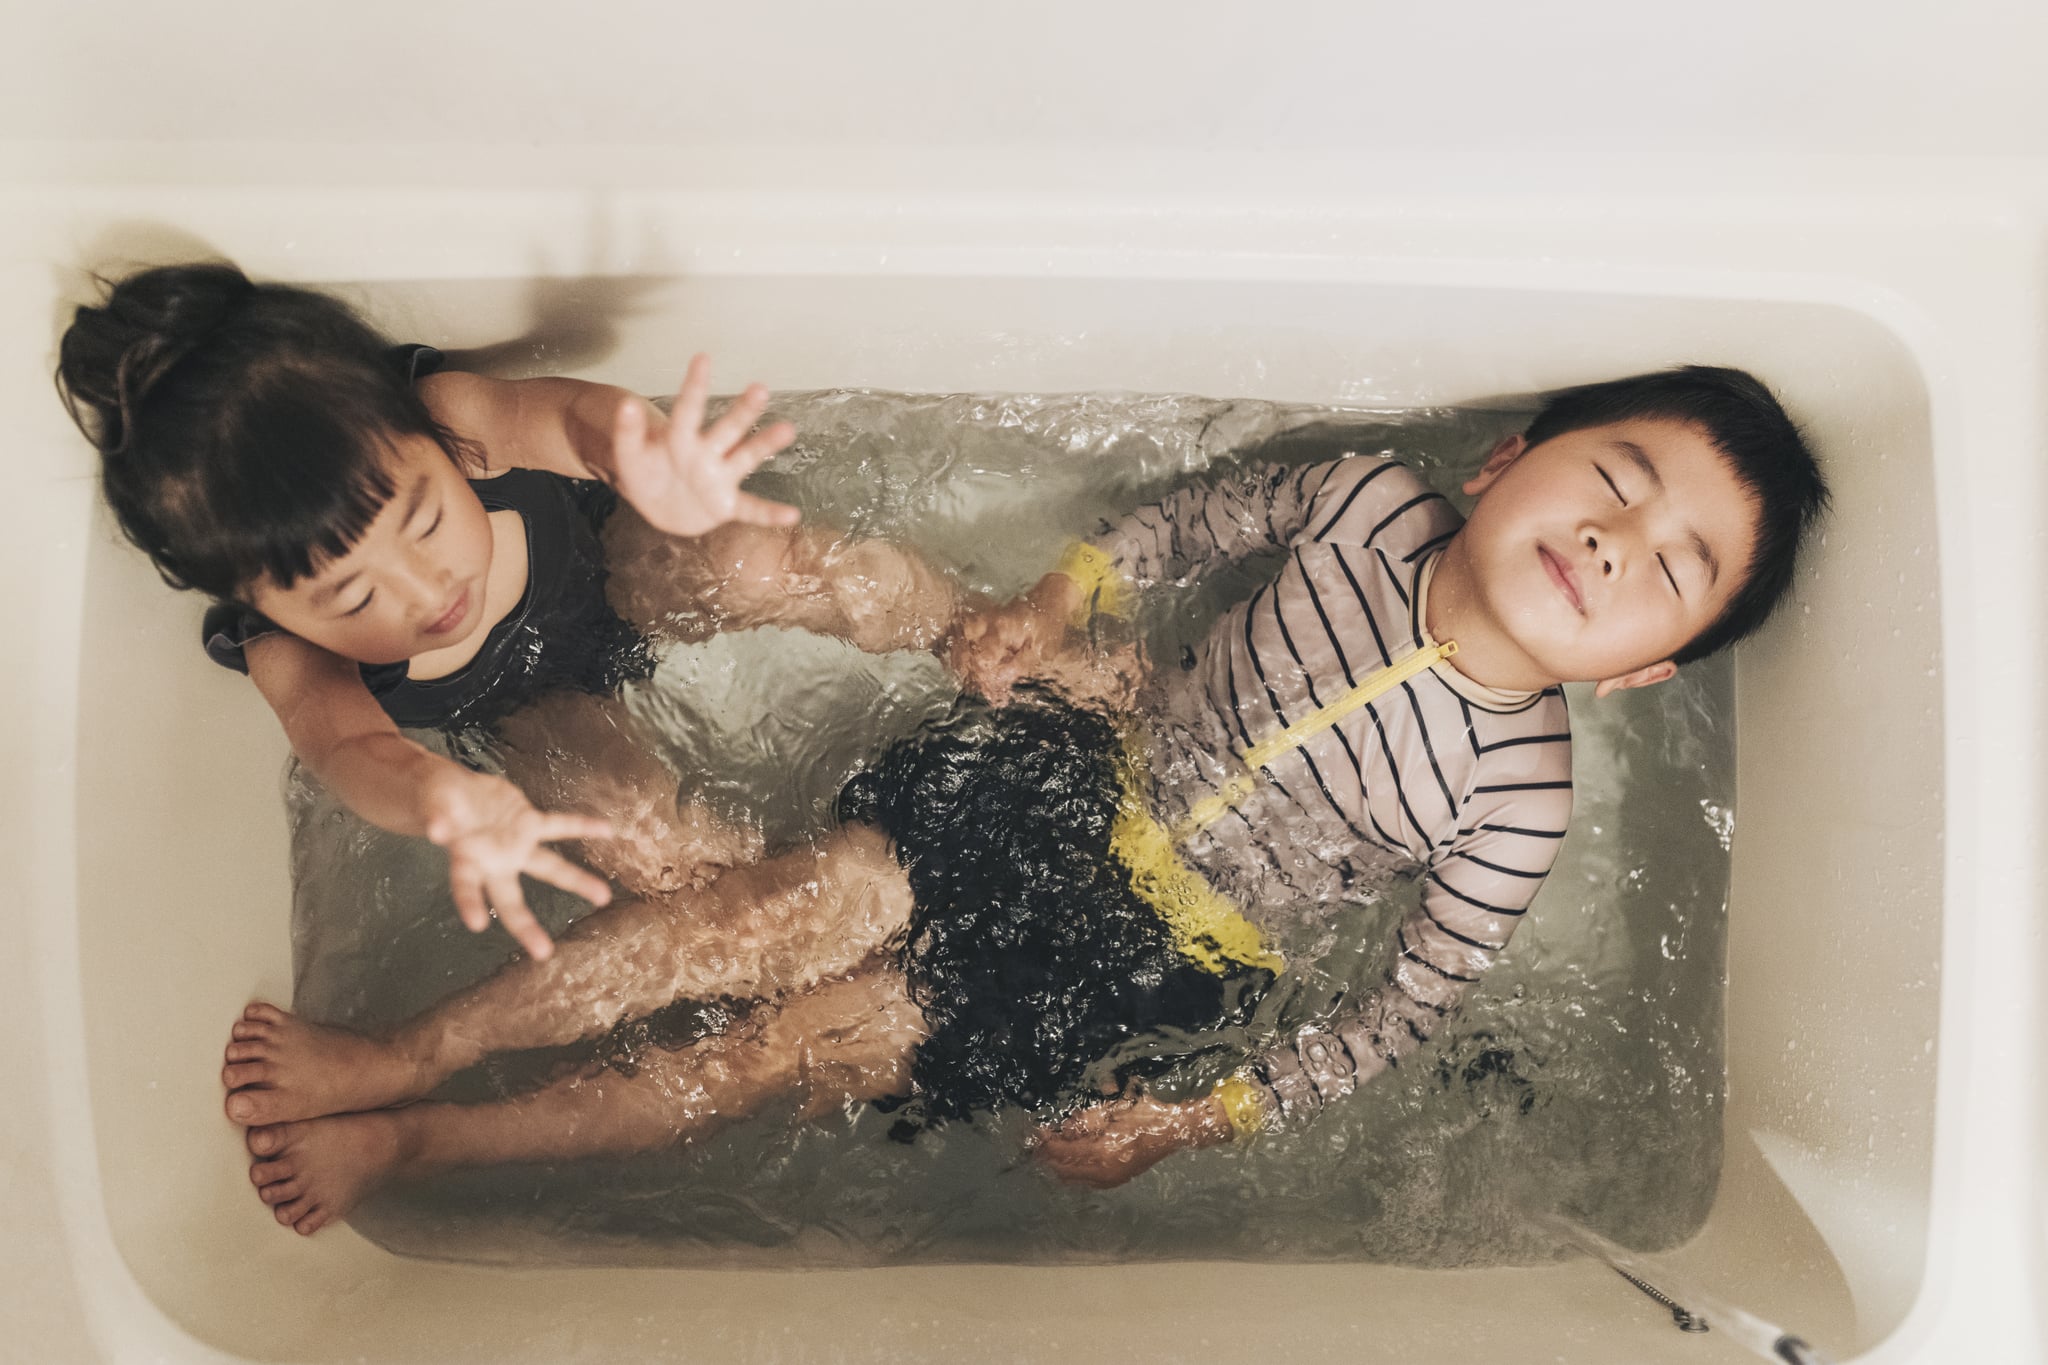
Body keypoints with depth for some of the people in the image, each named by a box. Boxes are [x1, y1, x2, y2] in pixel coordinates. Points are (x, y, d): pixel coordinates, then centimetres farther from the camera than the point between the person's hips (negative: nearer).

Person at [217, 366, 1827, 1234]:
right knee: (764, 912, -12)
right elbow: (1224, 508, 8)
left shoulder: (1515, 800, -19)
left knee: (782, 1054, -5)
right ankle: (398, 1056, 5)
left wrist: (1200, 1115, -7)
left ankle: (411, 1144, 11)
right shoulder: (1373, 500, -12)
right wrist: (1064, 596, 1)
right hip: (1079, 778, 3)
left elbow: (1413, 1003, -8)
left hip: (1155, 960, -2)